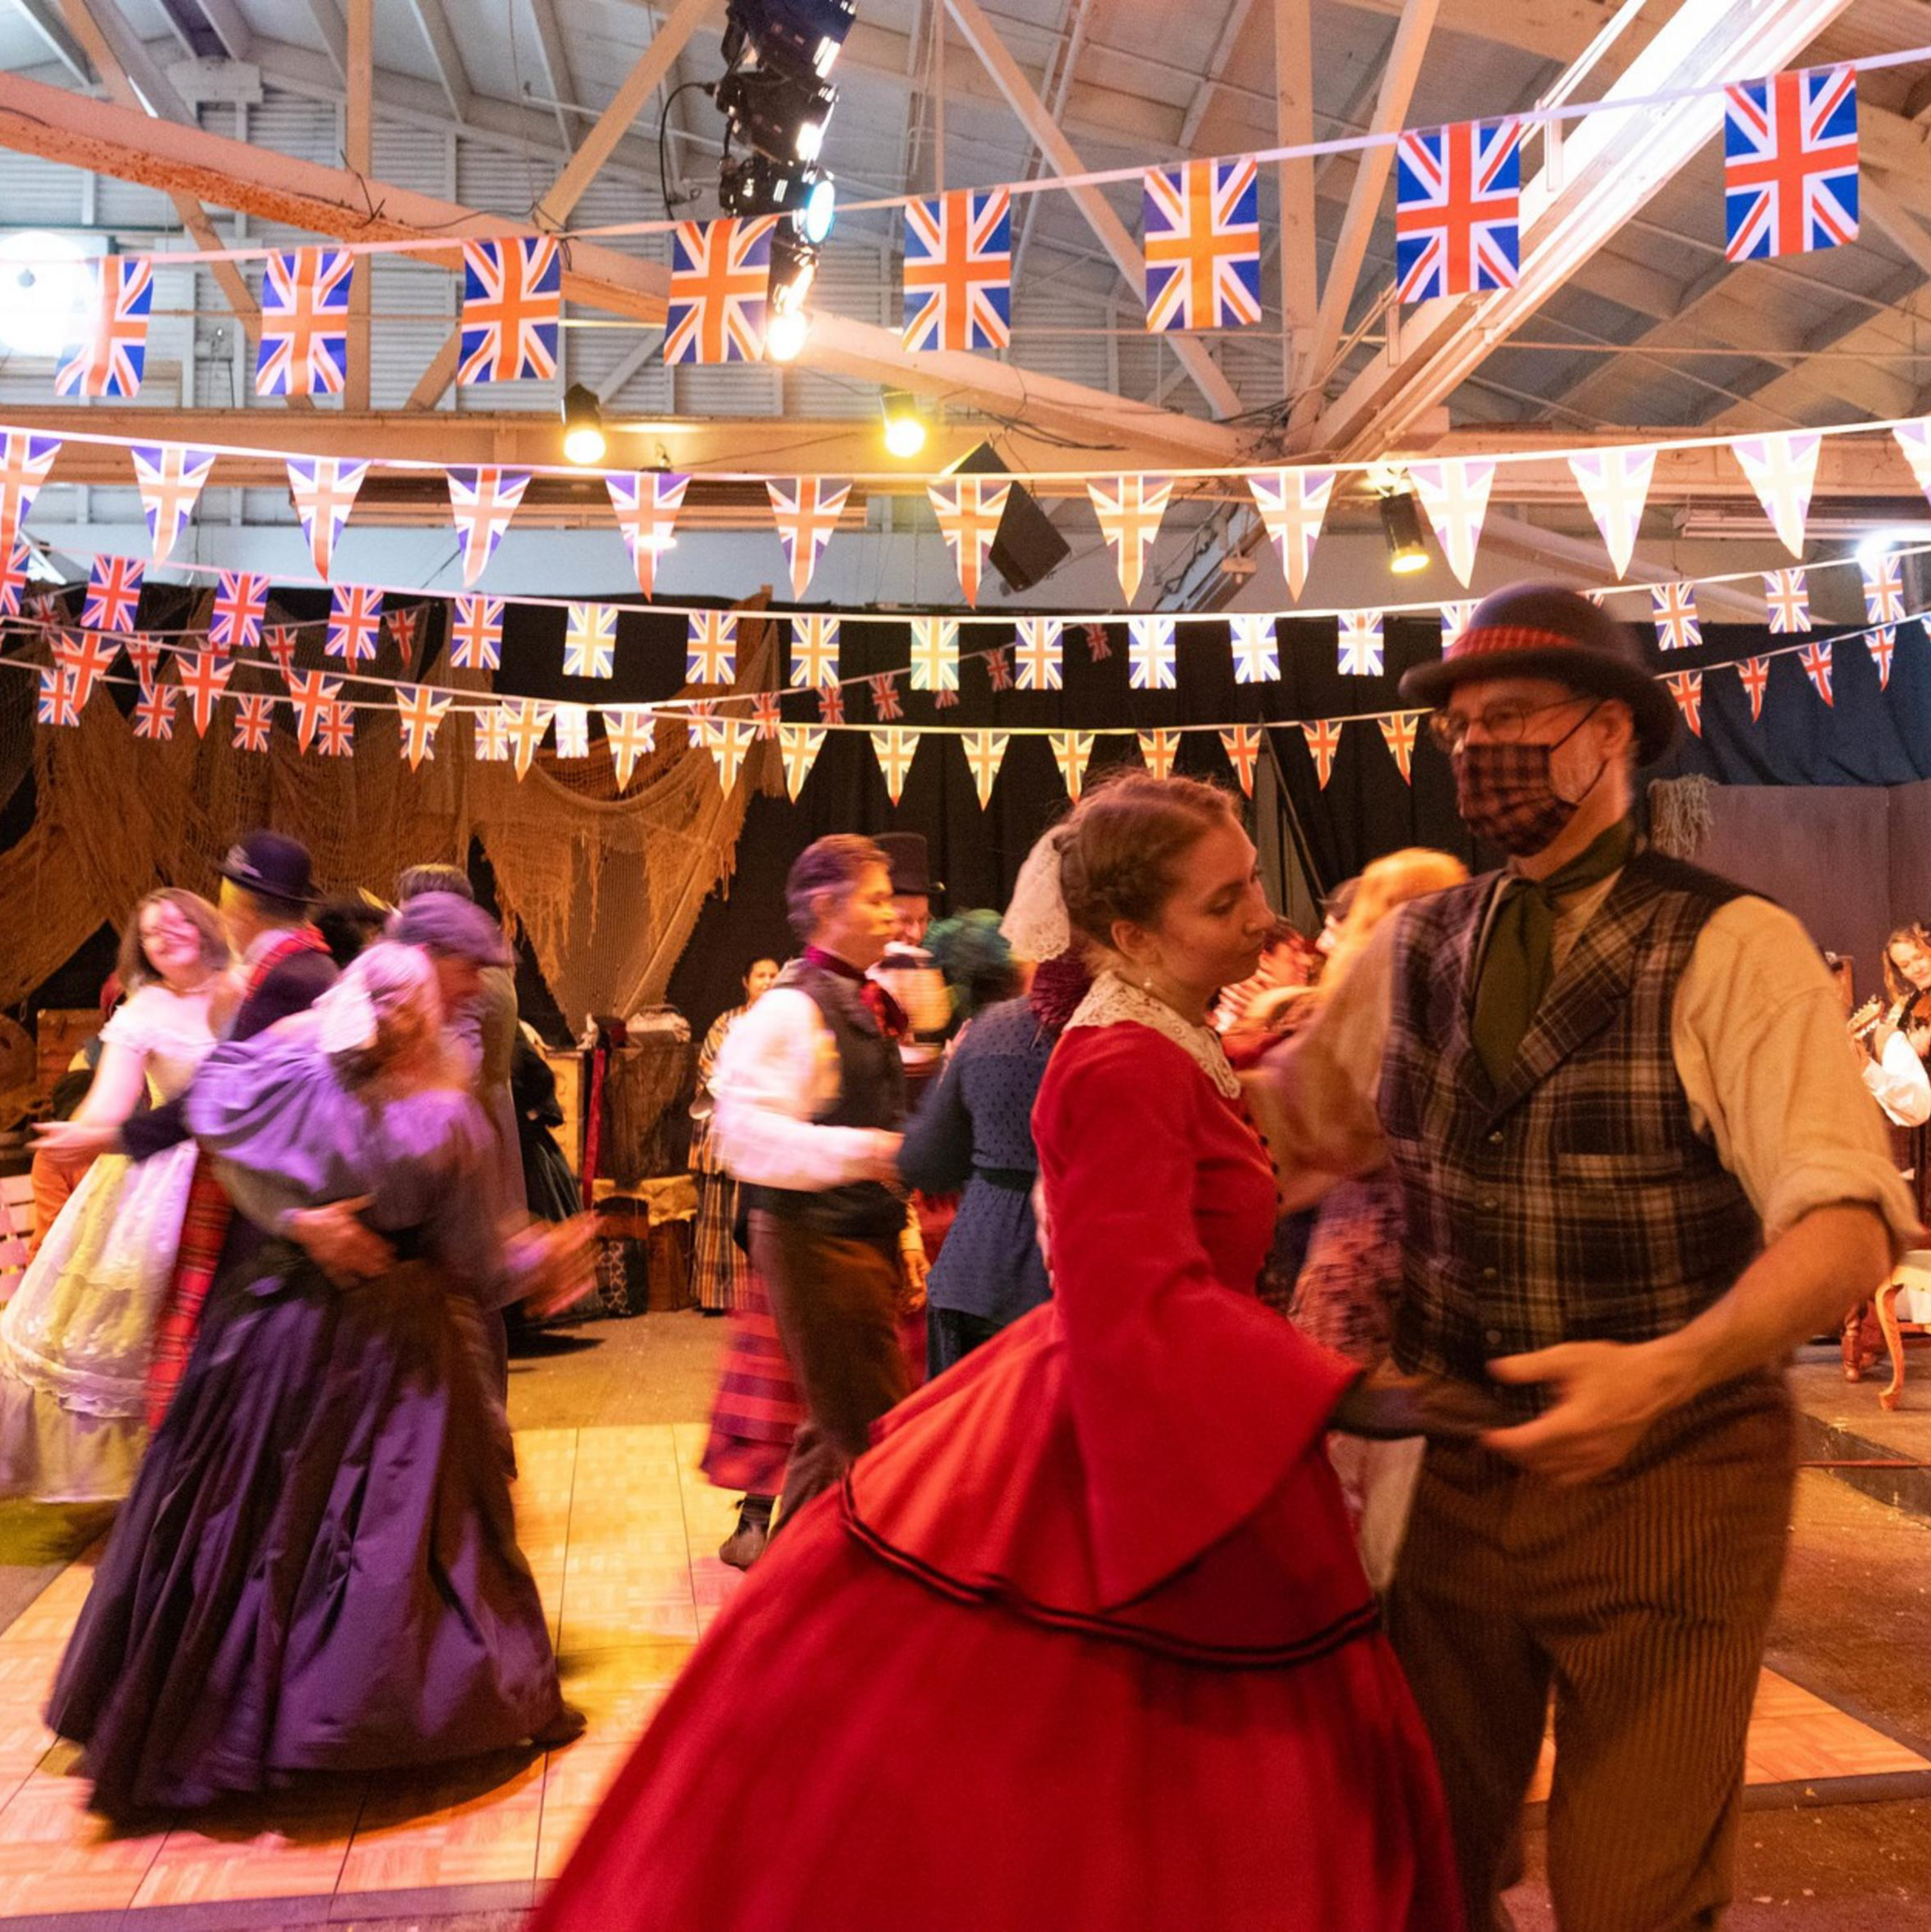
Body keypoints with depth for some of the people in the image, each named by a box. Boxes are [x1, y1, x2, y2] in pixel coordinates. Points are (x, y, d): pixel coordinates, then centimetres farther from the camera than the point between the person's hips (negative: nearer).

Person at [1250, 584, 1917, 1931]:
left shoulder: (1731, 950, -12)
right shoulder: (1415, 948, 3)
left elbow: (1848, 1228, -20)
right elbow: (1302, 1097, 20)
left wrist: (1666, 1372, -34)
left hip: (1667, 1478, -4)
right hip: (1461, 1467, 5)